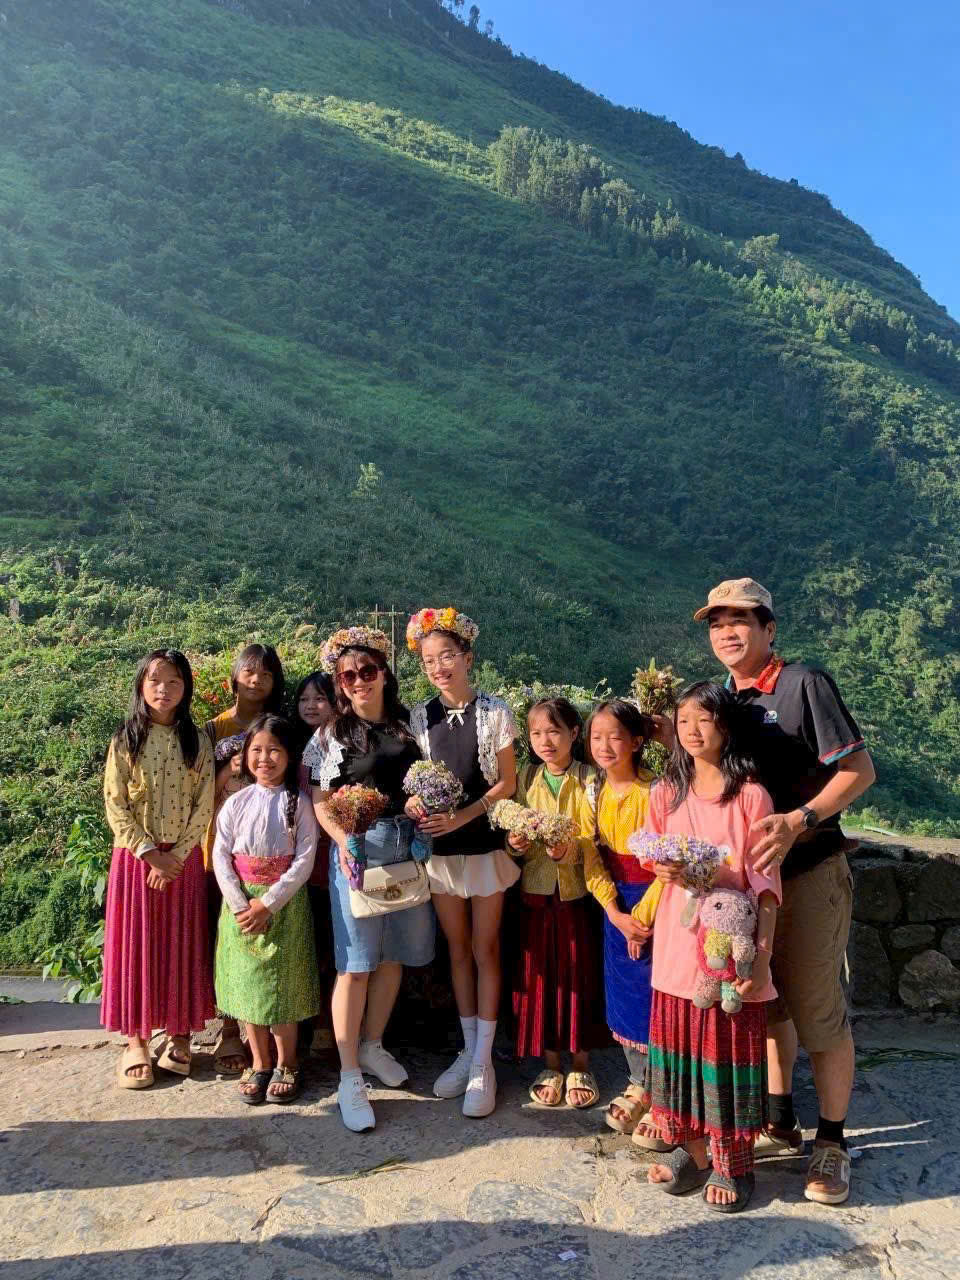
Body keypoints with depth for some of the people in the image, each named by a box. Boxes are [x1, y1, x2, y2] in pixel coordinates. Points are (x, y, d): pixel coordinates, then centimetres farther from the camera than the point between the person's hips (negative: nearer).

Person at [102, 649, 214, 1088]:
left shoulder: (197, 742, 1)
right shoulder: (125, 740, -1)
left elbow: (204, 806, -3)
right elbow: (115, 806, -5)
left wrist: (176, 856, -13)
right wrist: (151, 853, -13)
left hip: (184, 858, 1)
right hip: (135, 856, 0)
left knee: (181, 945, 7)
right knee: (134, 945, 5)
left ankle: (180, 1035, 20)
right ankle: (136, 1041, 17)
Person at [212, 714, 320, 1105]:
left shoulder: (298, 802, -5)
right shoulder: (236, 802, 2)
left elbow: (304, 860, -10)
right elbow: (221, 857, -2)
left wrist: (268, 903, -16)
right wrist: (241, 905, -12)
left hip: (284, 903, -2)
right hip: (240, 903, 3)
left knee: (282, 982, 4)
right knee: (247, 981, 9)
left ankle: (286, 1064, 22)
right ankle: (259, 1063, 24)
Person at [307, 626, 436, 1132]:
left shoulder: (408, 726, 8)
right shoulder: (331, 736, 0)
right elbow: (320, 803, -1)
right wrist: (343, 841, -17)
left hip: (409, 847, 4)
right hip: (358, 848, -3)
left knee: (394, 955, 12)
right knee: (355, 963, -2)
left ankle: (372, 1046, 32)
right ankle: (349, 1077, 8)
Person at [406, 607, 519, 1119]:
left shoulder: (494, 711, -8)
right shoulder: (420, 717, 1)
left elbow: (506, 783, -6)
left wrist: (461, 817, -17)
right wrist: (414, 801, -15)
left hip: (483, 843, -3)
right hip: (440, 846, 3)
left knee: (485, 951, 5)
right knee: (457, 949, 13)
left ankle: (483, 1063, 14)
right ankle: (468, 1050, 27)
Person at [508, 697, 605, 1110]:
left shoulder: (589, 780, -4)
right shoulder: (525, 779, 5)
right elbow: (513, 833, 9)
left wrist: (570, 849, -28)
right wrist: (515, 844, -13)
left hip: (576, 893, -2)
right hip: (535, 893, 2)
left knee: (579, 977, 5)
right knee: (541, 979, 7)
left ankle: (580, 1066, 23)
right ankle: (551, 1066, 24)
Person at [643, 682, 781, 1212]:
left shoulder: (750, 795, -8)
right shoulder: (666, 792, 5)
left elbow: (765, 880, -9)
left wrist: (762, 954, -15)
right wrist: (661, 868, -8)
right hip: (678, 942, 4)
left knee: (729, 1045, 5)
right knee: (678, 1041, 11)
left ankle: (733, 1163, 23)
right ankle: (691, 1148, 30)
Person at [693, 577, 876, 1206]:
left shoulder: (805, 684, -11)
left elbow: (860, 770, -15)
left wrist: (798, 821, -26)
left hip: (810, 871, -6)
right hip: (748, 873, 6)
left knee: (818, 1010, 2)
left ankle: (832, 1144, 20)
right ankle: (781, 1124, 34)